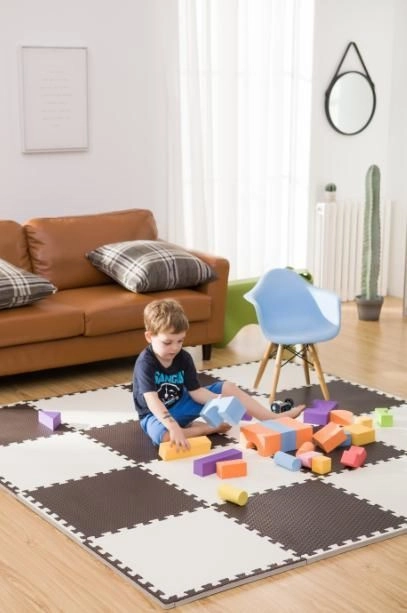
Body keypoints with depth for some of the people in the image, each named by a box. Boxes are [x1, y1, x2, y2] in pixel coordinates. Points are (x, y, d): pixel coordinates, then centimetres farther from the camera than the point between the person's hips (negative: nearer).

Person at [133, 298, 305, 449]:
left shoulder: (184, 358, -7)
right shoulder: (145, 363, -27)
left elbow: (196, 392, -5)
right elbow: (151, 400, -38)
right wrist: (173, 426, -52)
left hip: (181, 405, 6)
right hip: (156, 414, -6)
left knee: (228, 387, -3)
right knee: (162, 435, -43)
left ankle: (275, 420, -1)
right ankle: (210, 428, -20)